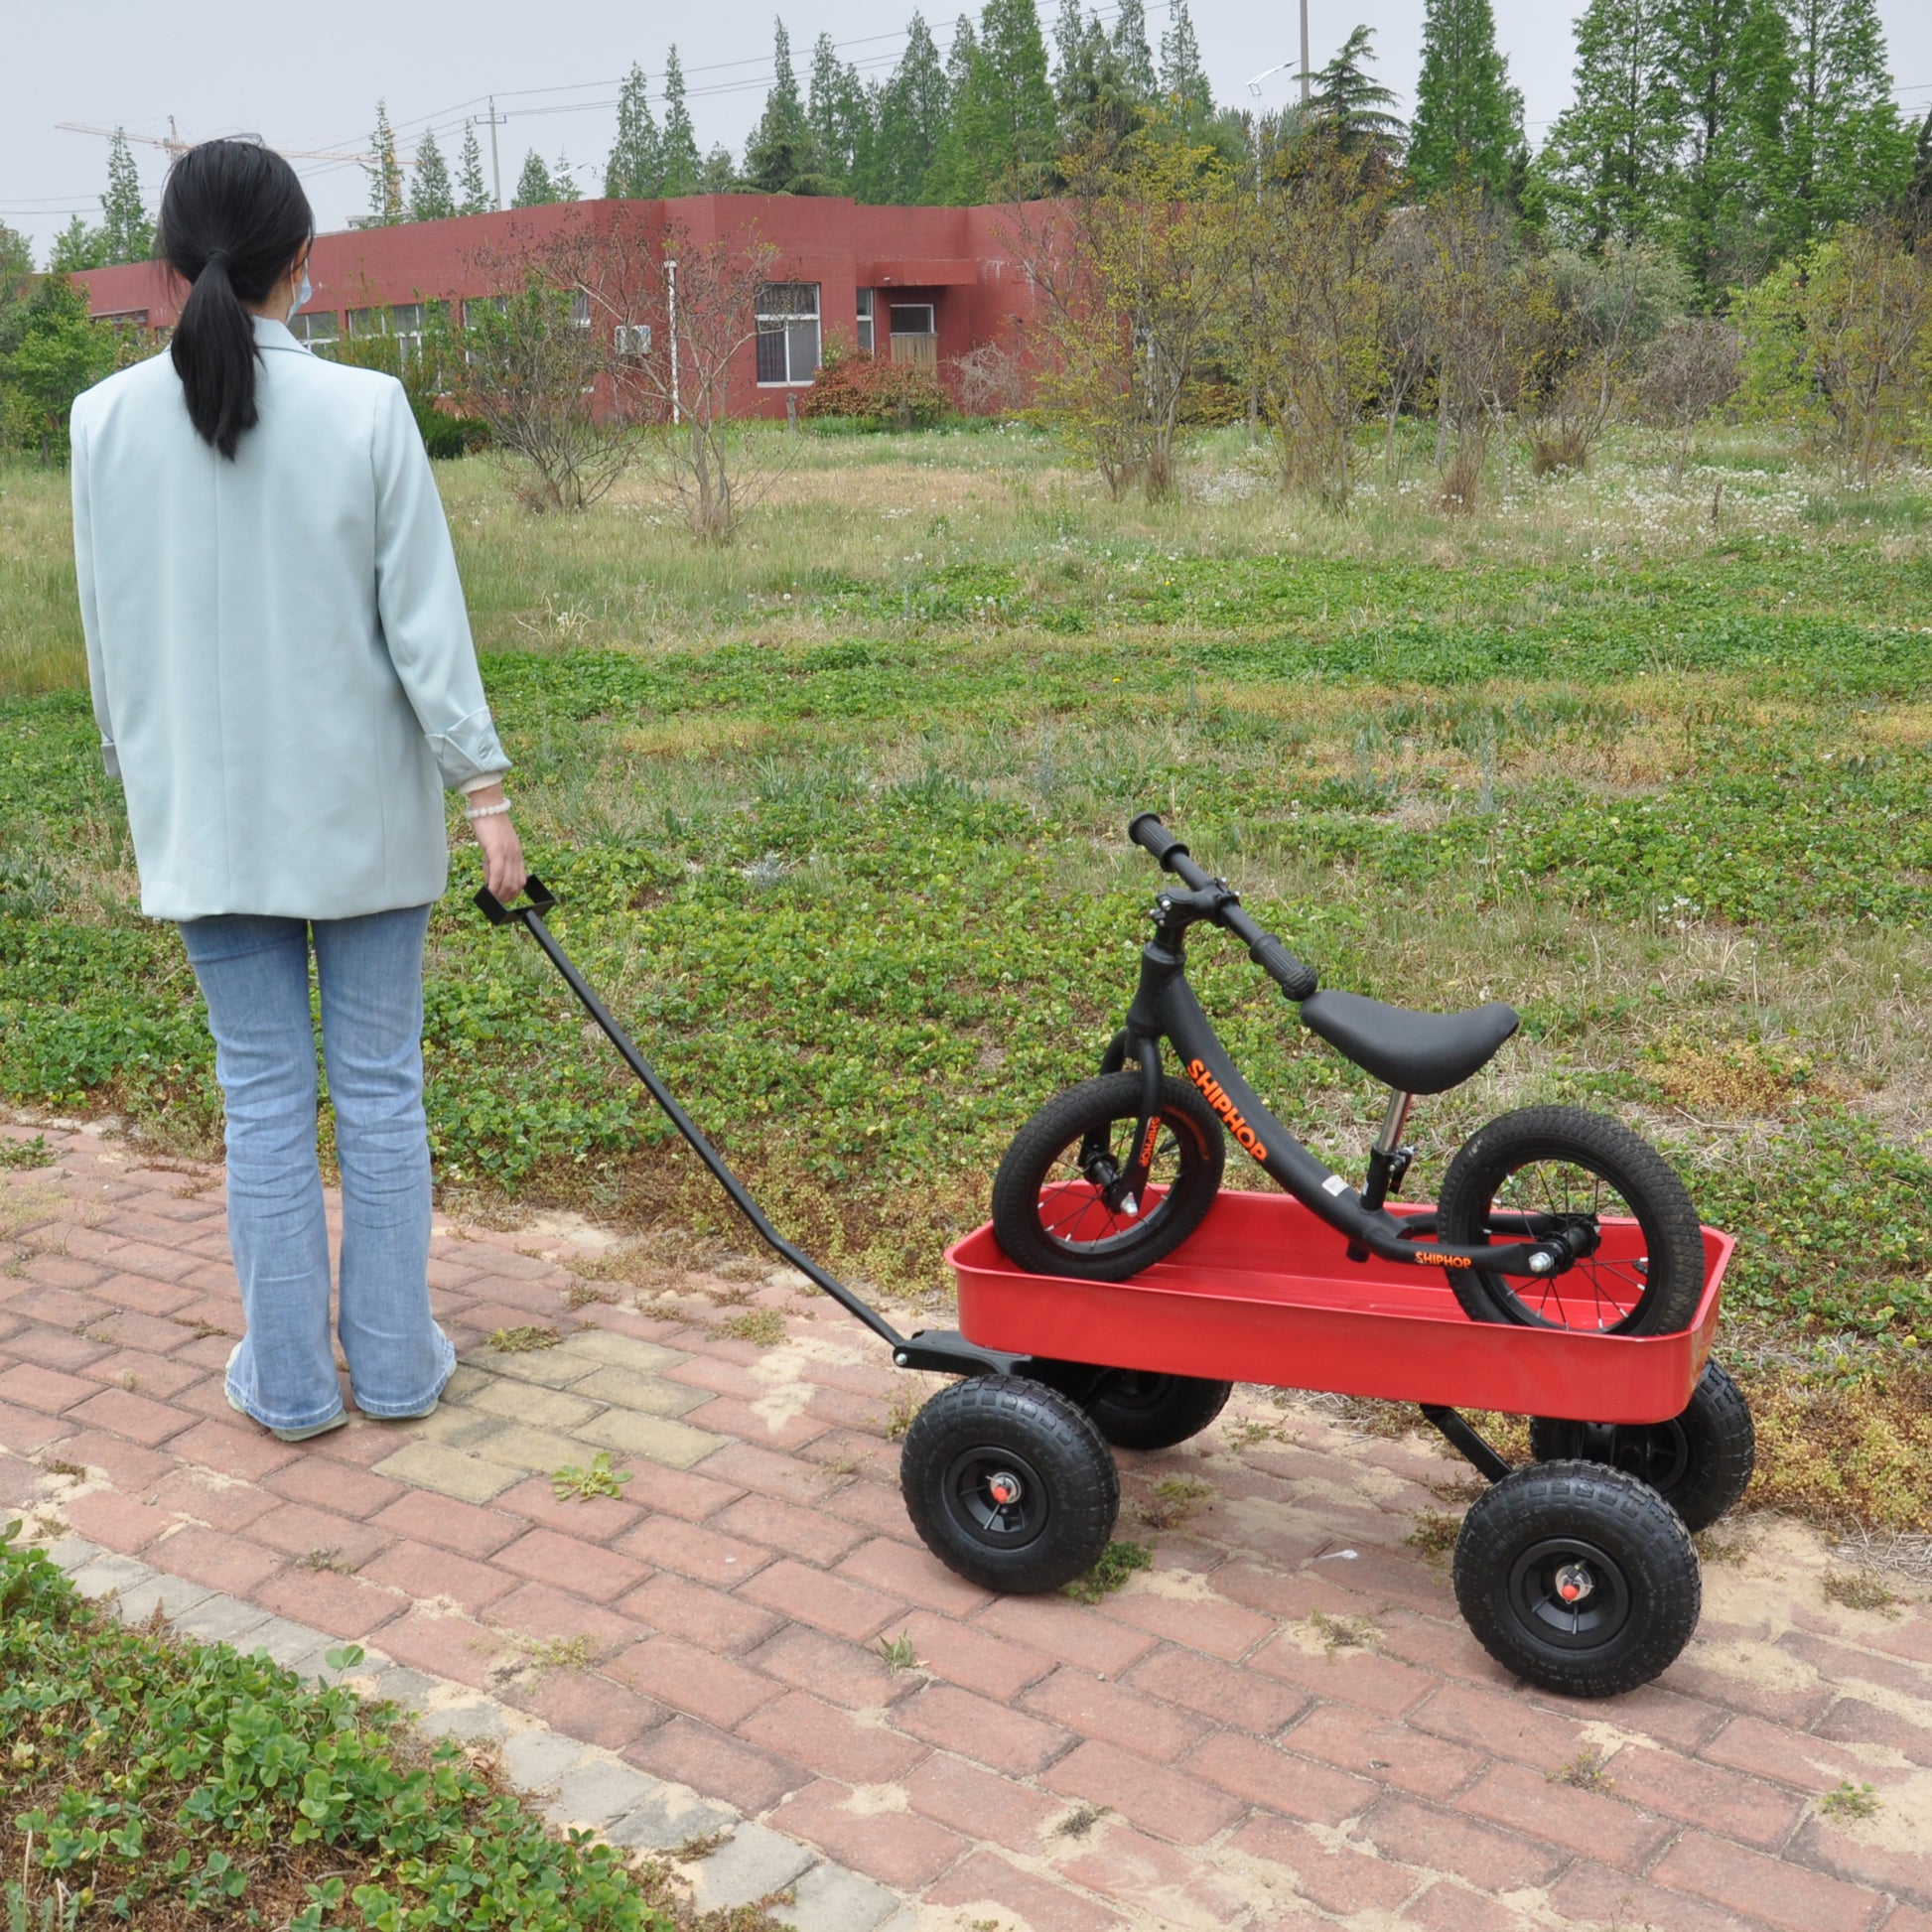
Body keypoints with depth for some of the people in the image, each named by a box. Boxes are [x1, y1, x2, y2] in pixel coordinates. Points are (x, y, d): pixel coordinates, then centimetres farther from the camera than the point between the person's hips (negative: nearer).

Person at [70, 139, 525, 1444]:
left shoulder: (108, 422, -3)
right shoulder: (365, 410, -11)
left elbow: (112, 637, 4)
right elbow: (425, 620, -10)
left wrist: (145, 778, 17)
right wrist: (485, 794, -3)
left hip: (207, 814, 2)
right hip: (363, 805, -2)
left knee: (264, 1095, 10)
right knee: (379, 1085, 10)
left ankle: (291, 1379, 20)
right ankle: (395, 1363, 21)